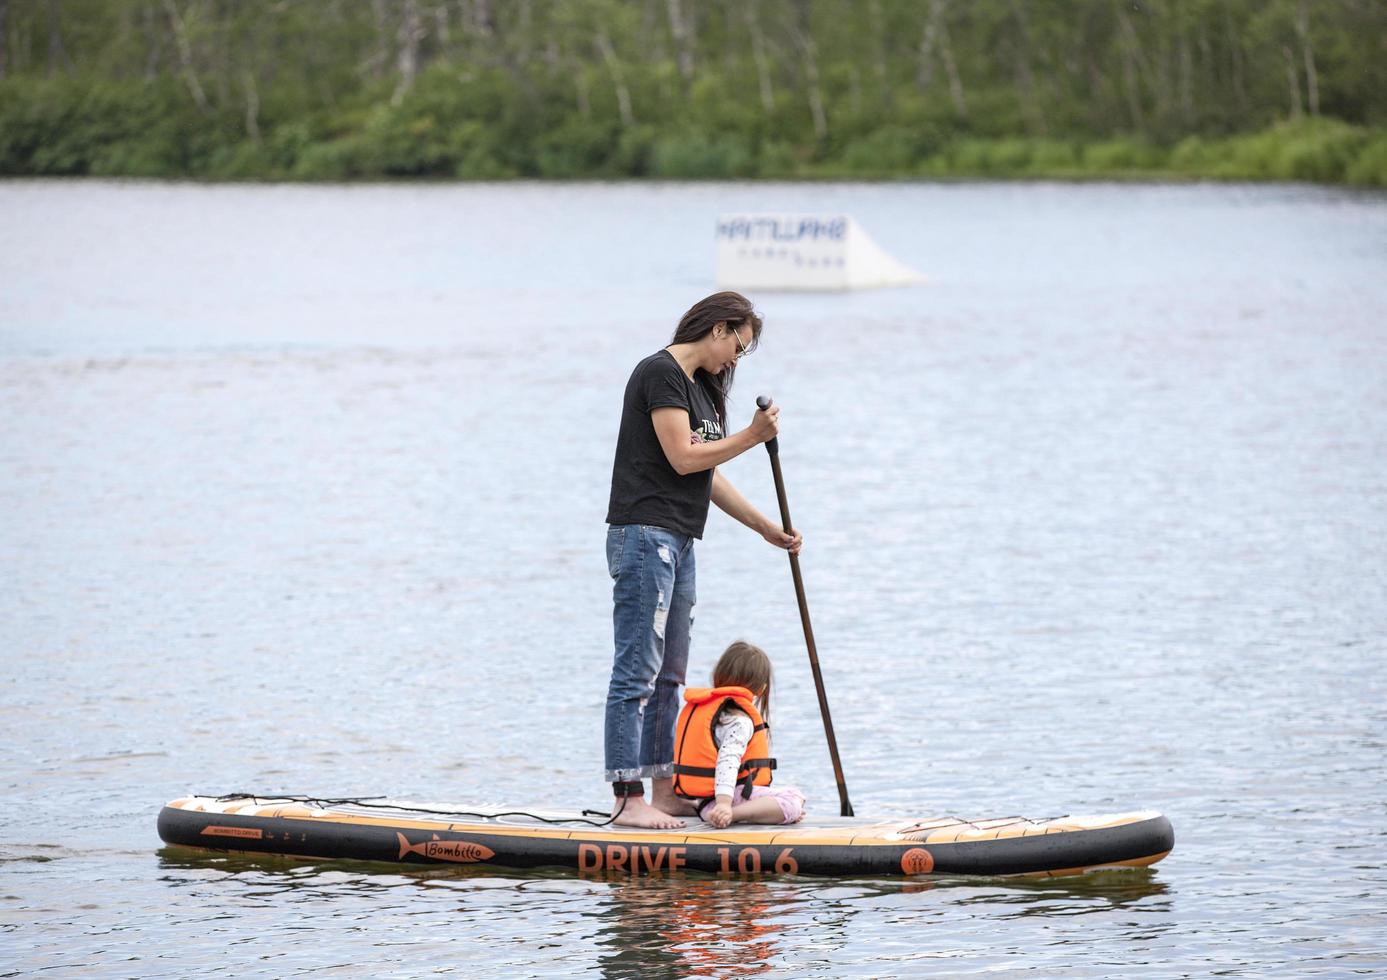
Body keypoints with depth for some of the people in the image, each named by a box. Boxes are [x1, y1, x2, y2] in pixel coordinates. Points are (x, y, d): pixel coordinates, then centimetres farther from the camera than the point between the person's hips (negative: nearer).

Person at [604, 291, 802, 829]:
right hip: (644, 535, -10)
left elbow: (710, 477, 22)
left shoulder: (700, 386, 20)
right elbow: (683, 457, -16)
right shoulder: (662, 372, -10)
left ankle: (664, 792, 16)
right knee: (637, 672, -11)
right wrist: (752, 437, -8)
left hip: (677, 542, 10)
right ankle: (628, 799, -13)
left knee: (668, 677, 12)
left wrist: (766, 528, 20)